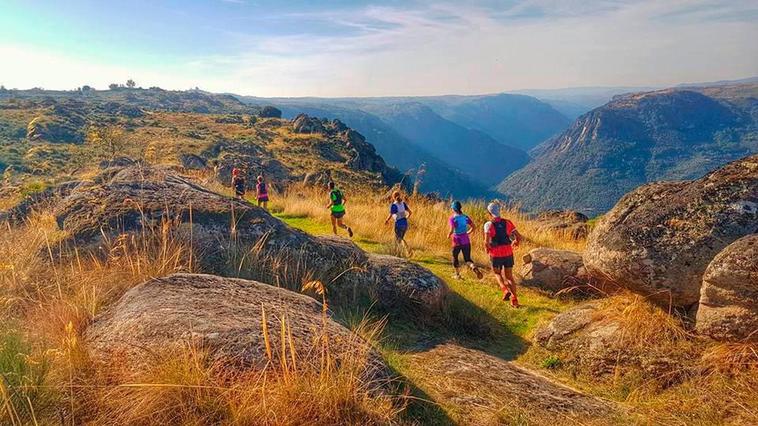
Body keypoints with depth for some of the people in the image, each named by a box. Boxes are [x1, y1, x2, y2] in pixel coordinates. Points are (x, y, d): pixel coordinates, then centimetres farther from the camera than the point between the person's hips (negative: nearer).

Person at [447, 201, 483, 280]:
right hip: (466, 241, 4)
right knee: (467, 259, 12)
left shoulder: (452, 218, -11)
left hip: (457, 242, -4)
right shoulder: (465, 217, 3)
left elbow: (451, 230, -21)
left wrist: (449, 235, -1)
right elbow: (473, 227, 3)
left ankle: (457, 275, 31)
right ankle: (474, 268, -19)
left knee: (454, 257, 22)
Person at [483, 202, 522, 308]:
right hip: (508, 254, 3)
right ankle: (514, 300, 12)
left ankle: (505, 290, -1)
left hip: (496, 255, -3)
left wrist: (488, 249, 0)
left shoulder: (489, 225, -10)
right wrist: (515, 243, 20)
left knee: (497, 273, 23)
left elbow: (486, 242, -21)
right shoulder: (507, 223, 1)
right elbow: (519, 237, -1)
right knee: (509, 276, 17)